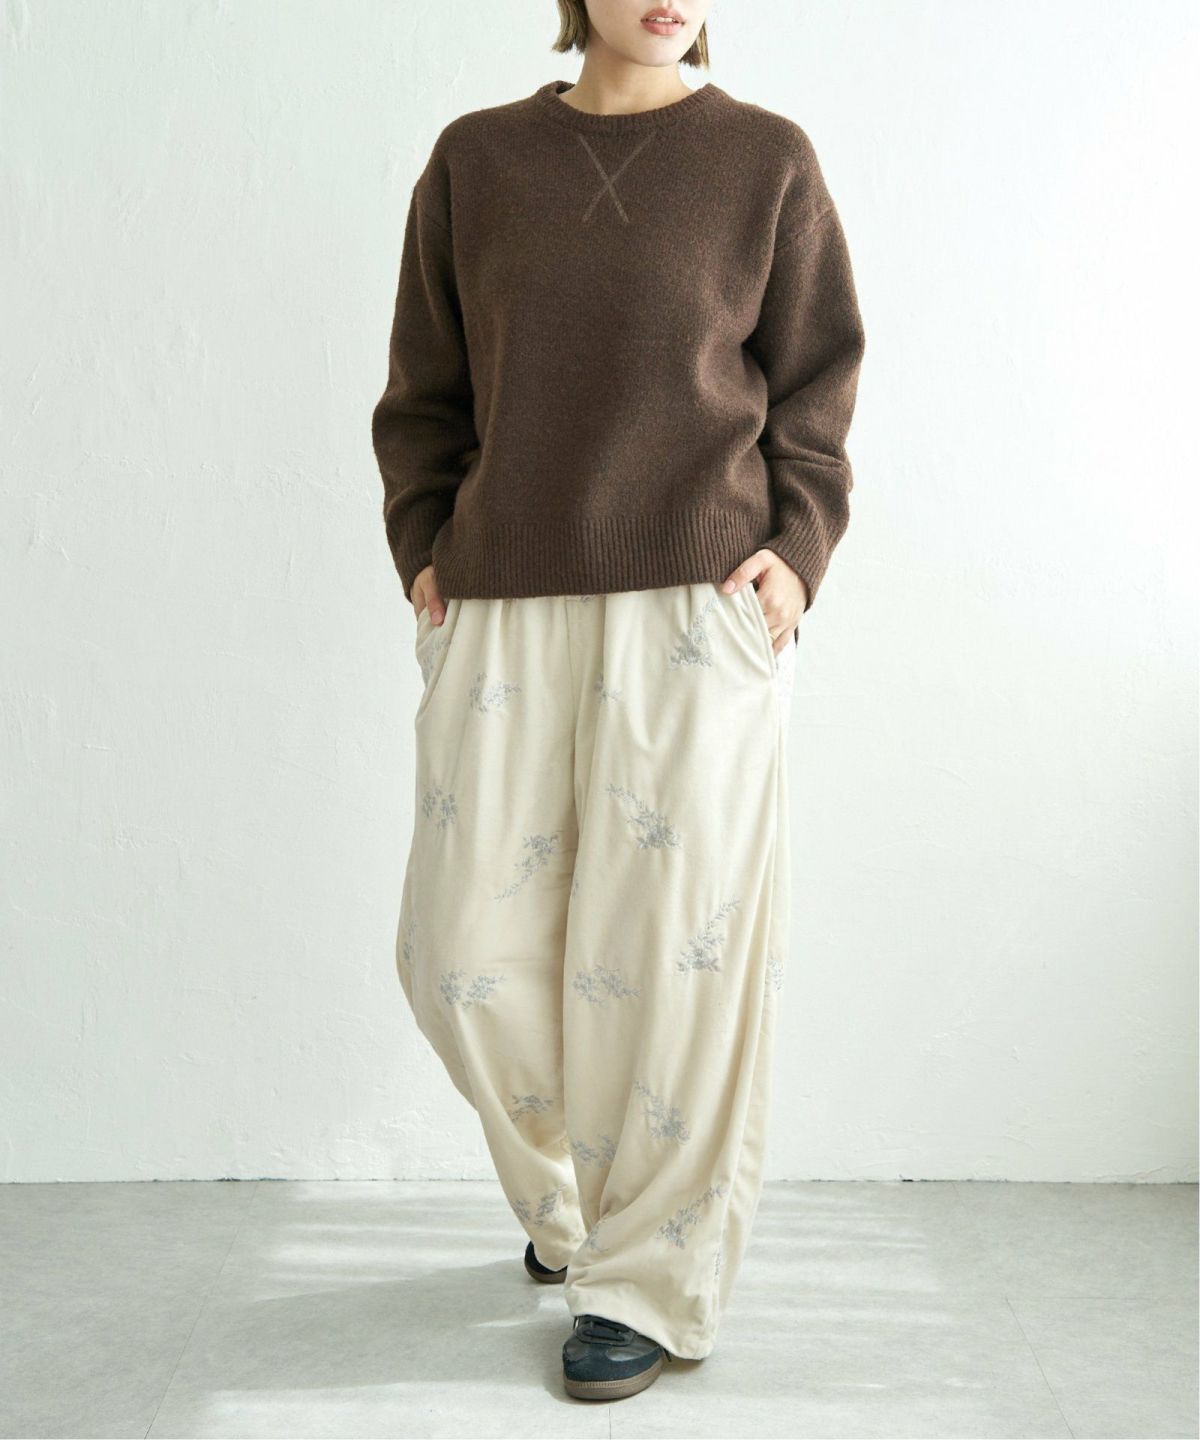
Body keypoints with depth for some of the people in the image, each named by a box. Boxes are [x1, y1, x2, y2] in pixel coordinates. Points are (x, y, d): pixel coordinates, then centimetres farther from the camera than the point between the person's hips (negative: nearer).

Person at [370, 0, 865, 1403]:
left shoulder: (766, 159, 7)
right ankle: (567, 1192, 31)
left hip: (700, 607, -2)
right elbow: (426, 391, 15)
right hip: (505, 612, 3)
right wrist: (423, 551, 4)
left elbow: (813, 389, 9)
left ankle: (651, 1279, 16)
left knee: (668, 945, -1)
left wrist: (795, 548, -5)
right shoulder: (474, 158, 11)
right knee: (467, 947, 3)